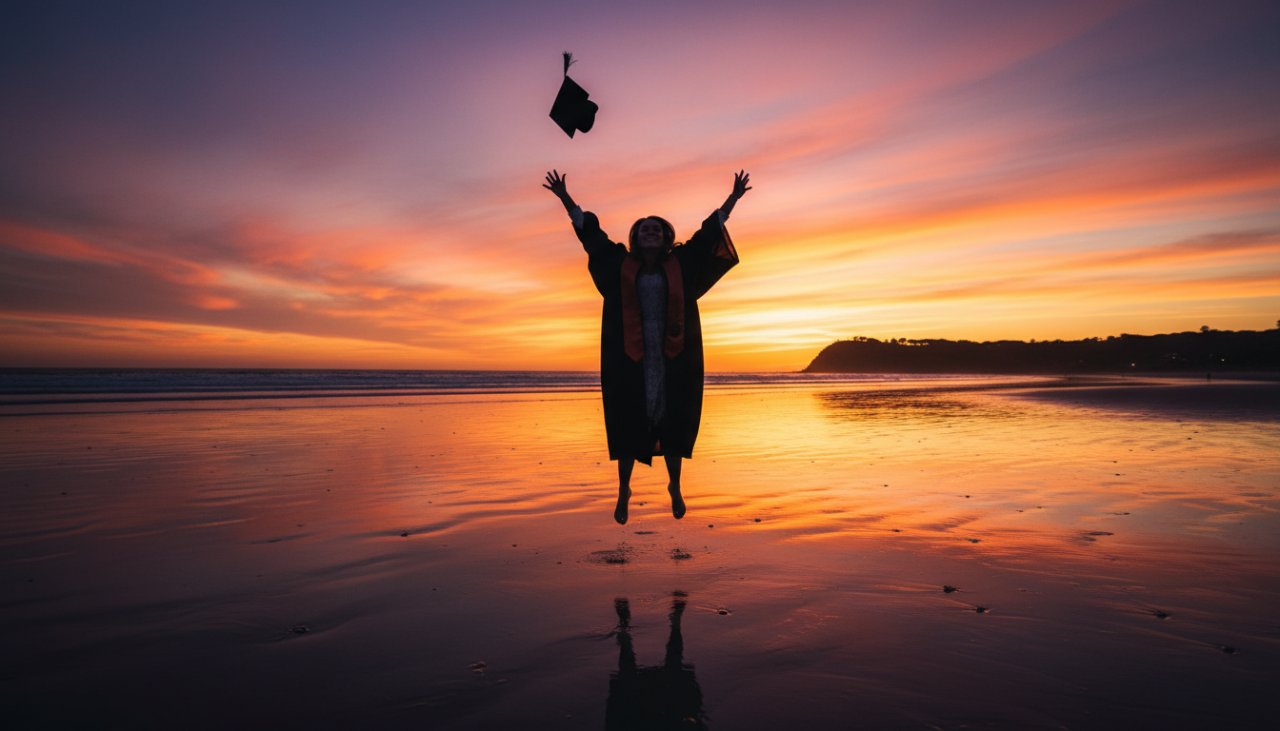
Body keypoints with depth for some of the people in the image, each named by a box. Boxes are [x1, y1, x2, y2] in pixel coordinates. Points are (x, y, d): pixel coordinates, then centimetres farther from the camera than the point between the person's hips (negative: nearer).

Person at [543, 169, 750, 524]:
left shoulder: (680, 264, 8)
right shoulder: (621, 264, 7)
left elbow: (708, 231, 13)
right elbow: (590, 231, 11)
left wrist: (733, 198, 15)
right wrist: (565, 197, 11)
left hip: (672, 359, 1)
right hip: (630, 359, -1)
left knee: (673, 422, 5)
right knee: (628, 423, 2)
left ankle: (675, 487, 23)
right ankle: (624, 490, 15)